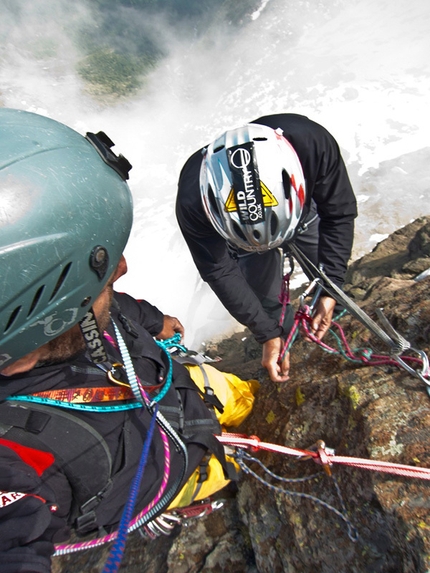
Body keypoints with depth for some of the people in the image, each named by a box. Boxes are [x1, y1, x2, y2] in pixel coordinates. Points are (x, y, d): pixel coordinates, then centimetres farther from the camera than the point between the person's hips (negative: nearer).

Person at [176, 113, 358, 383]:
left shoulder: (313, 142, -39)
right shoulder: (193, 200, -40)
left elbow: (340, 213, -21)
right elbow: (220, 272, -27)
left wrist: (330, 291, -24)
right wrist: (269, 335, -23)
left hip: (305, 212, 2)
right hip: (240, 240, -1)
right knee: (268, 306, -6)